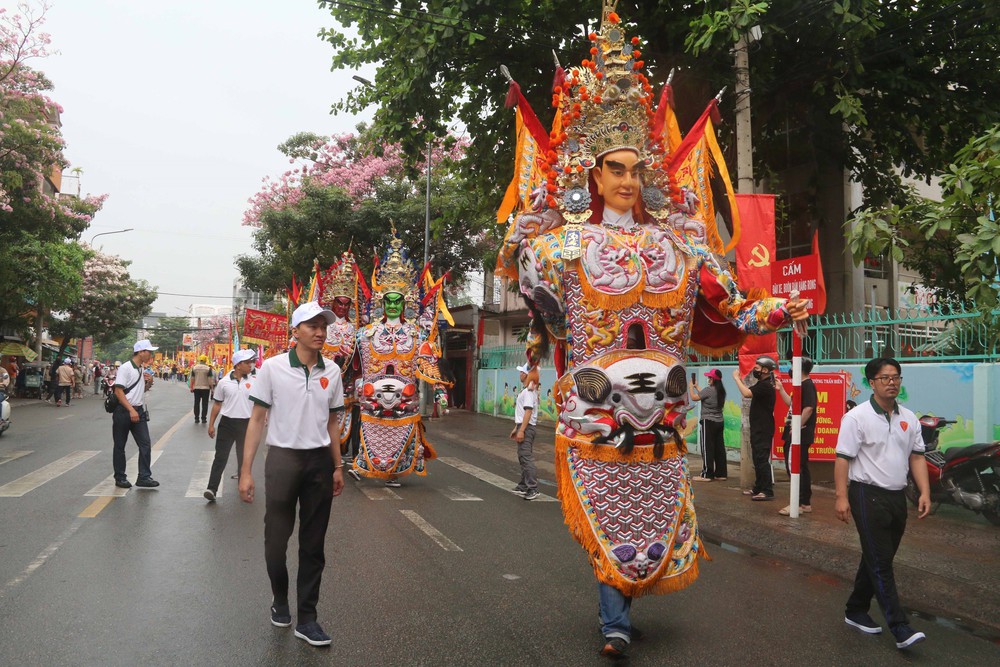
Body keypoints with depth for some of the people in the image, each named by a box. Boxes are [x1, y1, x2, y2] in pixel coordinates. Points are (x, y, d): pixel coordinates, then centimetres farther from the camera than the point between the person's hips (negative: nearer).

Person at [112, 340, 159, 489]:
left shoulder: (142, 370, 12)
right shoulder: (125, 368, -11)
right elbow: (118, 391, -17)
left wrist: (149, 383, 3)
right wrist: (131, 410, -23)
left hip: (139, 411, 7)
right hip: (123, 411, -7)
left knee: (145, 444, -1)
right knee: (120, 446, 6)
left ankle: (144, 477, 2)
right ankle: (120, 478, 16)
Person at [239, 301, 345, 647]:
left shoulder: (332, 371, 4)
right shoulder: (272, 367, -6)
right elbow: (257, 419, -4)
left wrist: (337, 467, 13)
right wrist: (246, 470, -8)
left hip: (319, 461, 3)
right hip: (283, 459, -3)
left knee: (313, 544, 8)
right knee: (276, 539, 6)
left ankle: (307, 618, 20)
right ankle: (280, 599, 34)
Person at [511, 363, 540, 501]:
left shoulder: (528, 391, -15)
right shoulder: (526, 390, 17)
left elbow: (528, 411, -22)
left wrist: (521, 430, -25)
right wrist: (516, 428, 23)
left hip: (526, 427, -11)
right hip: (523, 426, 11)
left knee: (526, 457, -13)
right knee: (523, 457, 16)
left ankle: (533, 489, -15)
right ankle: (524, 486, 24)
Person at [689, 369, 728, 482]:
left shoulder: (709, 390, -16)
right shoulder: (721, 391, 9)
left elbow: (694, 397, -6)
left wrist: (691, 386, 9)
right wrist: (696, 387, 28)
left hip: (708, 422, -8)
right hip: (719, 422, 8)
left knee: (707, 448, -3)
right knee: (719, 448, 9)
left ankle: (706, 474, -2)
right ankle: (721, 473, 13)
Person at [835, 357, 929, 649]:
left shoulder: (908, 418, 9)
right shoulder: (857, 417, -10)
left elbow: (917, 457, 12)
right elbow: (843, 458, -13)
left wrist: (925, 493, 1)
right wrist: (842, 497, -17)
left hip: (897, 497, 7)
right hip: (868, 496, -7)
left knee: (877, 560, 15)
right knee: (880, 563, -6)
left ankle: (855, 611, 28)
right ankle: (900, 629, -6)